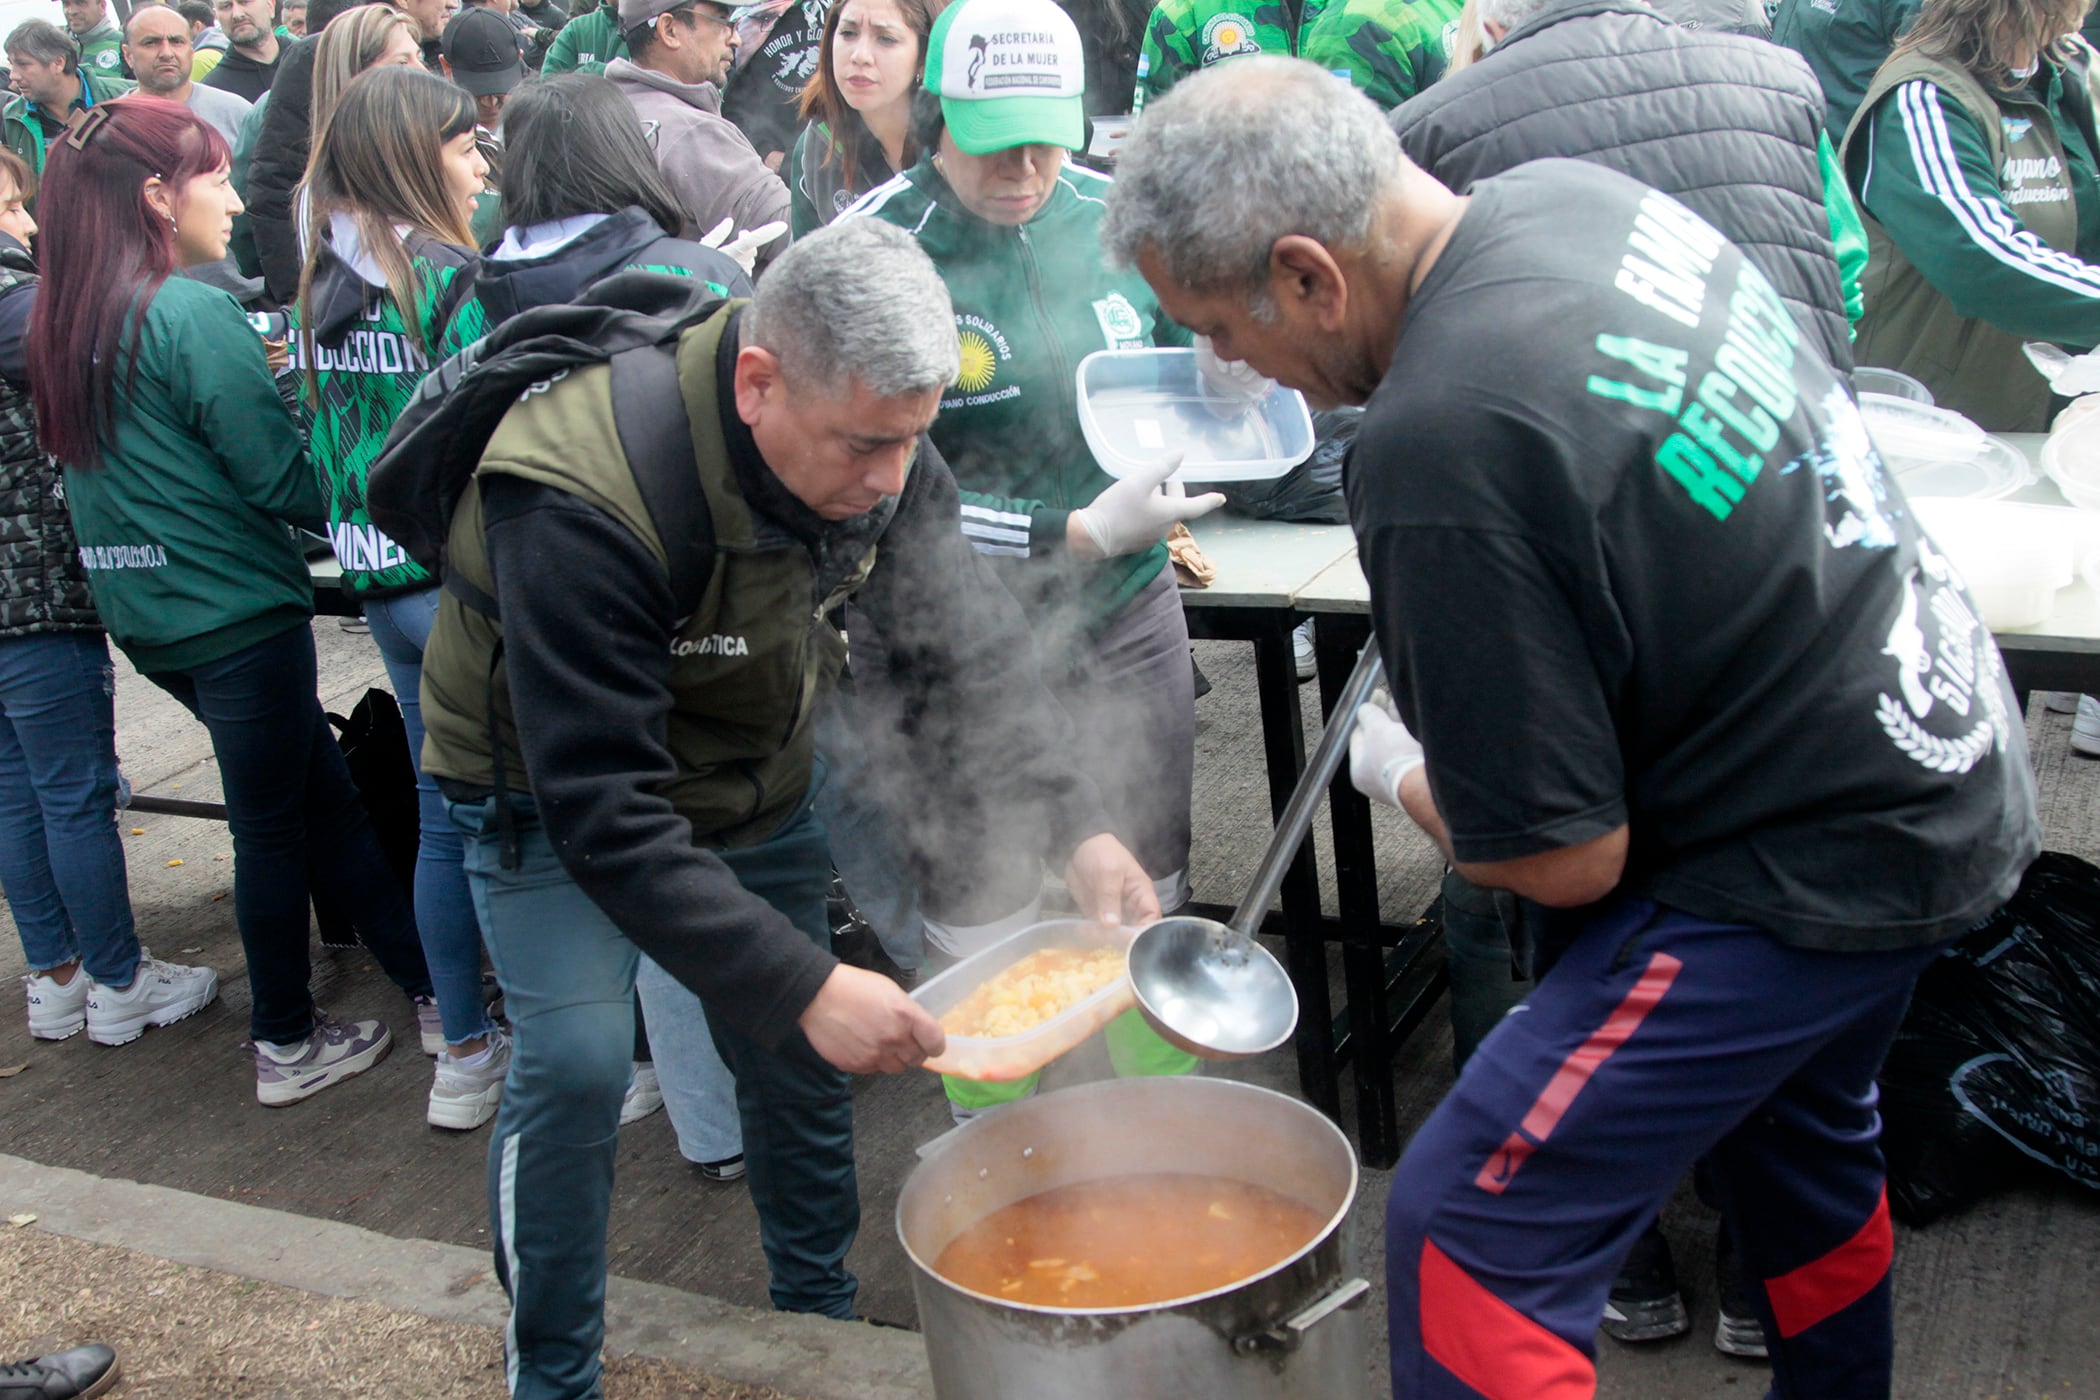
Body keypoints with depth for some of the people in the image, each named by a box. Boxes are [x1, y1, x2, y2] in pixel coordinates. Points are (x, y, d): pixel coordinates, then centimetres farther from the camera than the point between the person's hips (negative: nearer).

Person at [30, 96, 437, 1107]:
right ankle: (285, 1046, 19)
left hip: (144, 610, 8)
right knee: (271, 826, 6)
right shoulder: (194, 315, -18)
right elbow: (284, 481, -19)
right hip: (235, 606, -8)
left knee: (321, 790, 17)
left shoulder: (61, 322, 7)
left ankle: (425, 977, 26)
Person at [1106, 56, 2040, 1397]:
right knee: (1797, 1128, 32)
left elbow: (1566, 862, -24)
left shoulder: (1441, 445, -32)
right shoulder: (1570, 188, -4)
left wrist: (1397, 776, -3)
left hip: (1818, 867, -10)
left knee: (1472, 1222, -7)